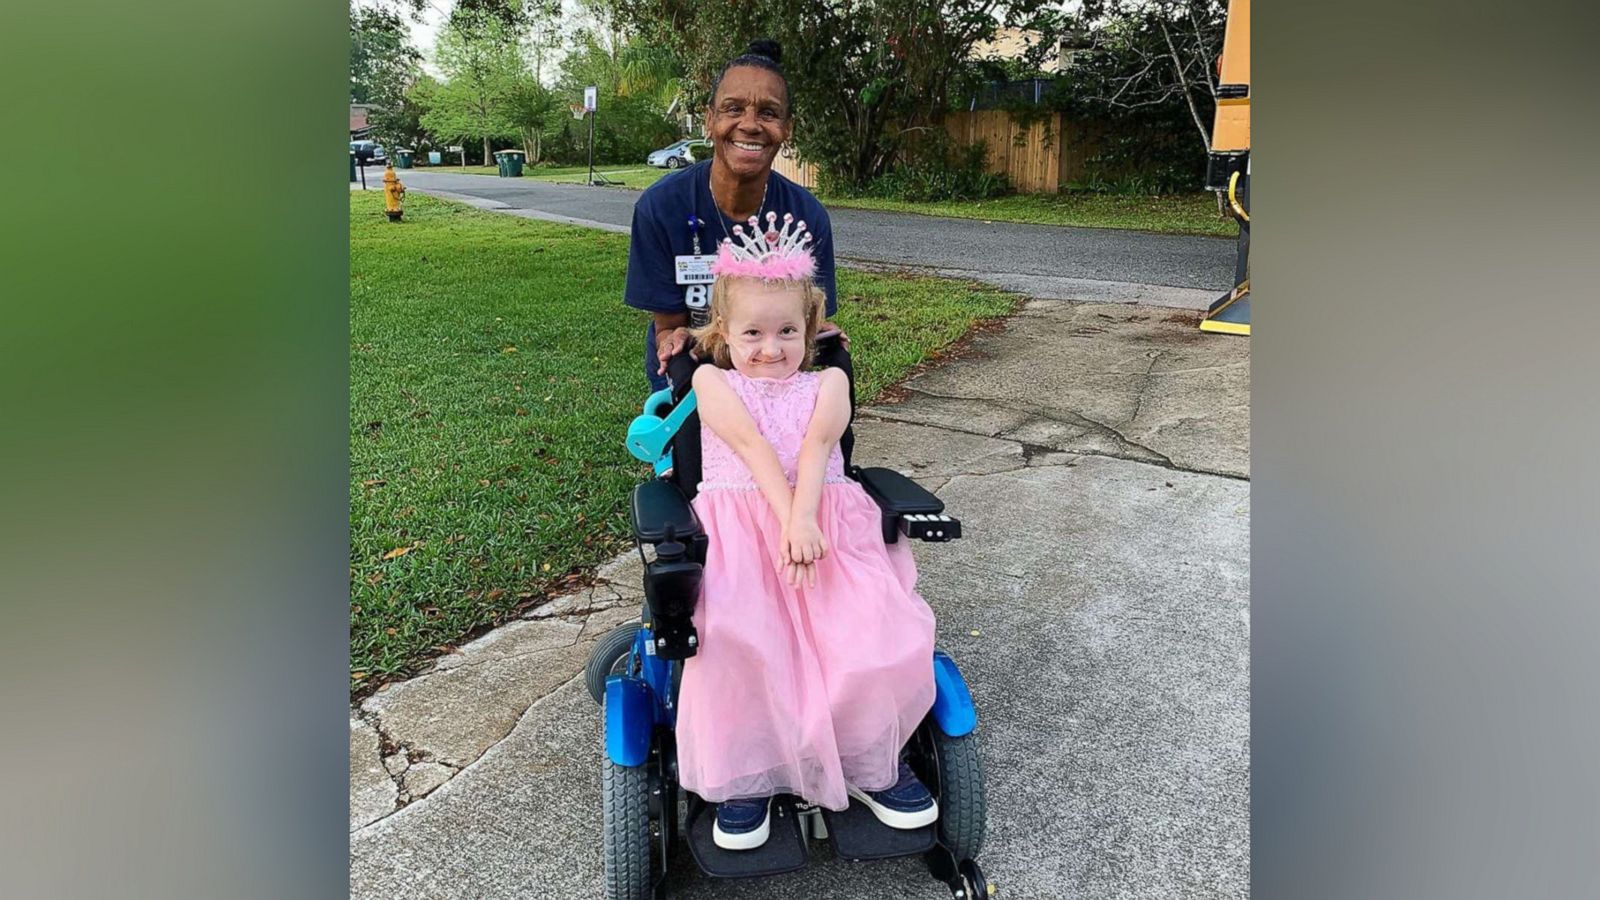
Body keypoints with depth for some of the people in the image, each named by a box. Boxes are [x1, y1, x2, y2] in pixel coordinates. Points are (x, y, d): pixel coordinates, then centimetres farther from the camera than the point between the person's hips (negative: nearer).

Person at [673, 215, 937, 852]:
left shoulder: (826, 383, 16)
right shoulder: (712, 381, 12)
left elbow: (816, 446, -5)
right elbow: (753, 446, -6)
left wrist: (802, 519, -23)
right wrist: (787, 518, -21)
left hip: (827, 519, 2)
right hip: (738, 524, -1)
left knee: (876, 630, -21)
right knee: (735, 637, -30)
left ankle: (871, 761, 5)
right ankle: (743, 772, -6)